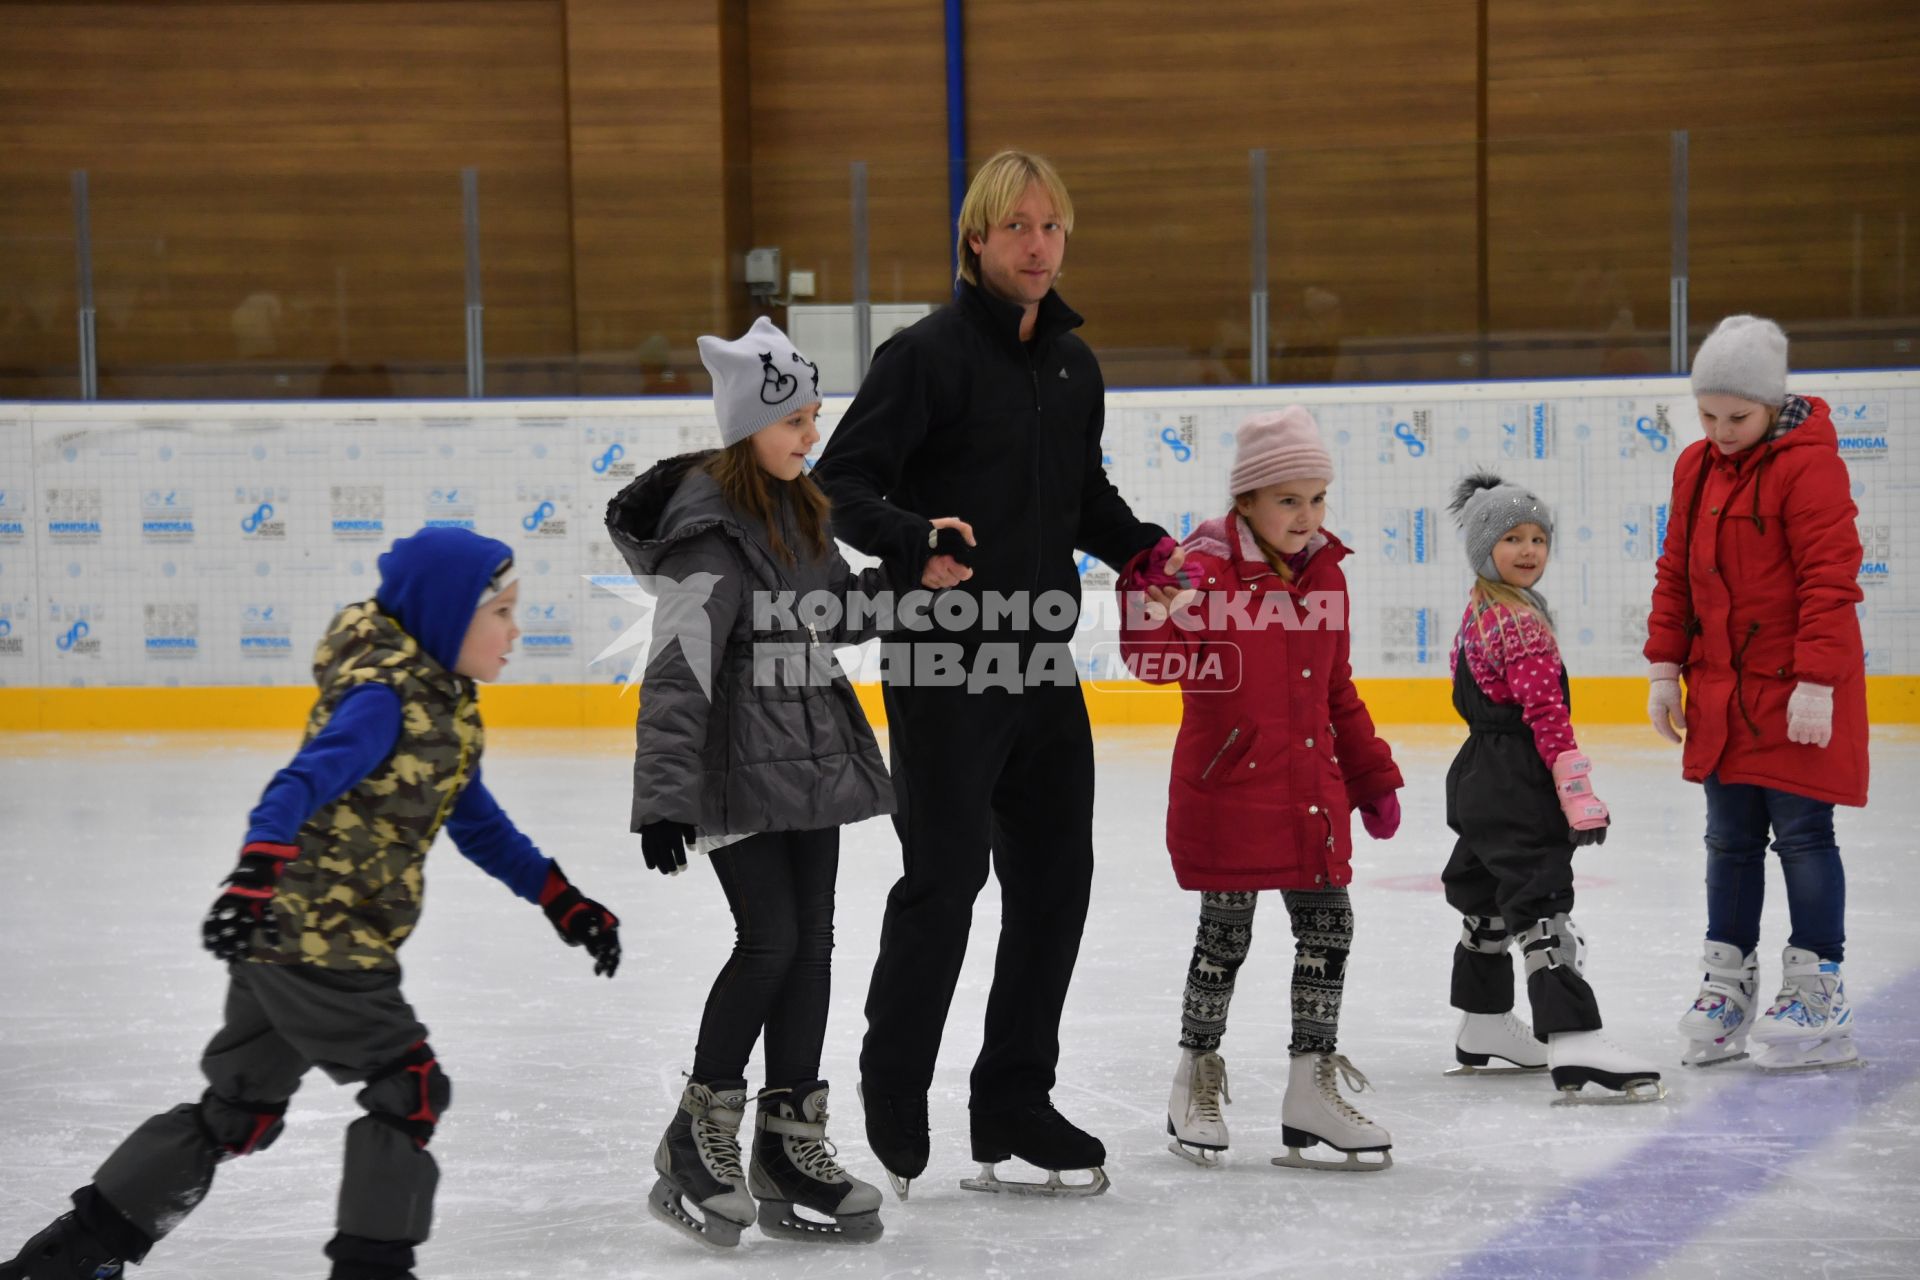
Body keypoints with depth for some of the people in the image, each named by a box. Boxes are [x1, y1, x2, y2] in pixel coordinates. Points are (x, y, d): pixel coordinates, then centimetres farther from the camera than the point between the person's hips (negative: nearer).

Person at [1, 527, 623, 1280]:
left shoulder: (444, 709, 14)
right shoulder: (385, 697, -17)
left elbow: (483, 832, 21)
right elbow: (300, 786, -29)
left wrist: (566, 905, 18)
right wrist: (255, 877, -44)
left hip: (288, 938, 10)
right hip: (315, 934, -10)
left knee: (242, 1108, 15)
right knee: (409, 1088, -5)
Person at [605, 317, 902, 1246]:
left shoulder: (800, 508, 10)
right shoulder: (712, 525, -16)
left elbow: (834, 615, 24)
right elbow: (677, 669, -21)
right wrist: (663, 797, -26)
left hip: (813, 759, 8)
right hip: (739, 768, -8)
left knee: (811, 939, 8)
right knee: (770, 938, -10)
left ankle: (790, 1144, 17)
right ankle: (698, 1139, 4)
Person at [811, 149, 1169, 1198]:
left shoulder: (1073, 364, 14)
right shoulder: (928, 354, -10)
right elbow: (840, 483, -14)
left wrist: (1146, 548, 7)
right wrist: (914, 545, -30)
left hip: (1042, 663, 8)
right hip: (941, 667, -7)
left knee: (1055, 880, 9)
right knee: (944, 878, -5)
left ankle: (1014, 1105, 21)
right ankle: (890, 1112, 9)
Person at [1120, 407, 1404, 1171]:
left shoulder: (1325, 576, 9)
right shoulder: (1206, 569, -12)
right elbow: (1155, 659, -22)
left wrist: (1372, 778, 19)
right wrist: (1157, 606, -41)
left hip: (1312, 792, 6)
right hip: (1227, 790, -6)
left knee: (1329, 926, 7)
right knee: (1225, 934, 4)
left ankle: (1312, 1087, 18)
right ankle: (1196, 1079, 22)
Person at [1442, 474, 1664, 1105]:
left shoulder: (1476, 614, 13)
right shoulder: (1521, 620, -18)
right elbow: (1546, 712, -22)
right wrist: (1579, 793, -23)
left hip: (1480, 778, 11)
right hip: (1517, 786, -11)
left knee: (1489, 898, 21)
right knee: (1542, 907, -16)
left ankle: (1482, 1028, 36)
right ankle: (1575, 1045, -24)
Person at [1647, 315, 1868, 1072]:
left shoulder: (1808, 466, -14)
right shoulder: (1697, 469, 8)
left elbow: (1830, 577, -17)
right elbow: (1676, 574, 14)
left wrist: (1817, 682, -20)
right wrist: (1665, 668, 10)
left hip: (1795, 694, -7)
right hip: (1721, 690, 7)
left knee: (1802, 835, -1)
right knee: (1729, 839, 12)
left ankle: (1816, 989, 6)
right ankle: (1726, 982, 20)